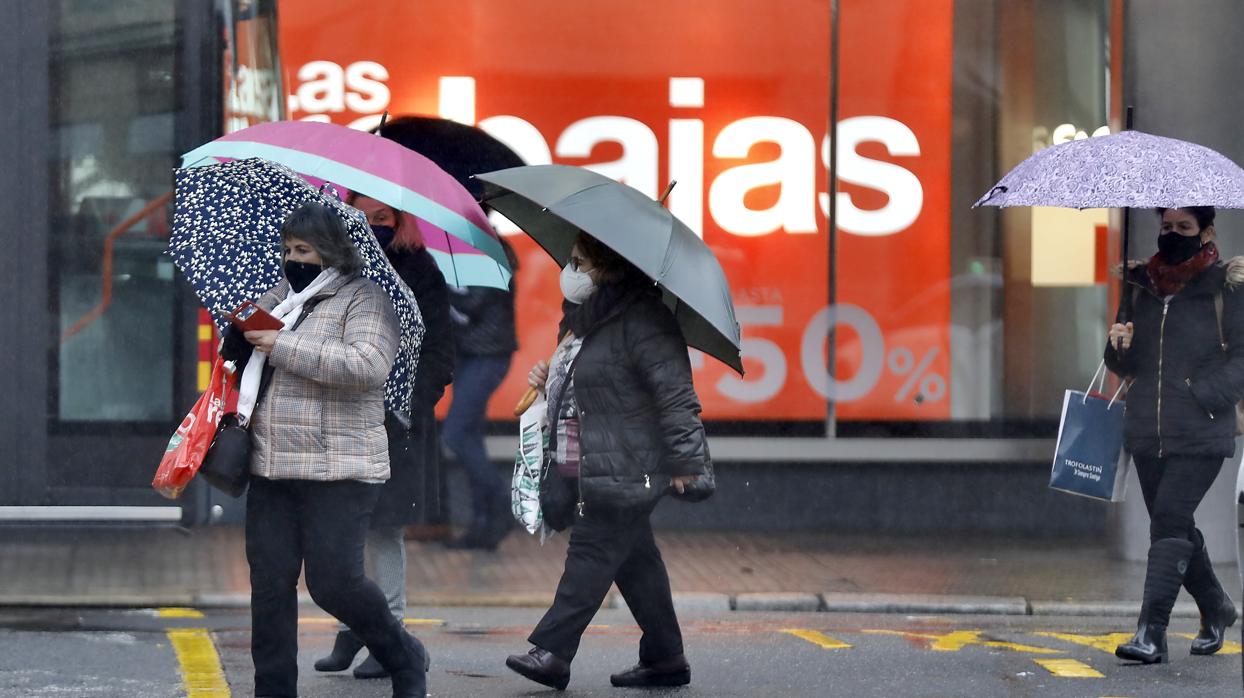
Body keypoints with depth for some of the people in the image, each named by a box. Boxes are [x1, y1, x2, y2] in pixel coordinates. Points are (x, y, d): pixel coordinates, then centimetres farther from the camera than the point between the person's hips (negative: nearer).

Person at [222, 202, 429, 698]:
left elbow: (368, 364, -22)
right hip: (271, 469, 7)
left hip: (339, 469, -7)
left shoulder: (364, 300, -4)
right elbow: (237, 354, 31)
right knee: (269, 585, 4)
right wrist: (237, 342, 5)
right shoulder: (277, 297, 18)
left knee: (333, 581, -9)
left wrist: (284, 348, -19)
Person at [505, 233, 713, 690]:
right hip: (591, 469, 10)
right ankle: (665, 658, 18)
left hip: (625, 471, -10)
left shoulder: (641, 322, -16)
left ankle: (552, 652, -6)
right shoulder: (586, 318, 16)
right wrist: (549, 381, 12)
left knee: (592, 554, -7)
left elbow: (676, 395, -19)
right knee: (635, 562, 12)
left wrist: (685, 462, -22)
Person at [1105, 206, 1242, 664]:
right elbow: (1129, 365, 18)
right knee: (1176, 526, 13)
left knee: (1169, 519, -15)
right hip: (1147, 430, 6)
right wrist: (1120, 347, -4)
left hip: (1201, 434, -6)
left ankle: (1151, 633, -16)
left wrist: (1204, 395, -17)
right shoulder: (1145, 286, 11)